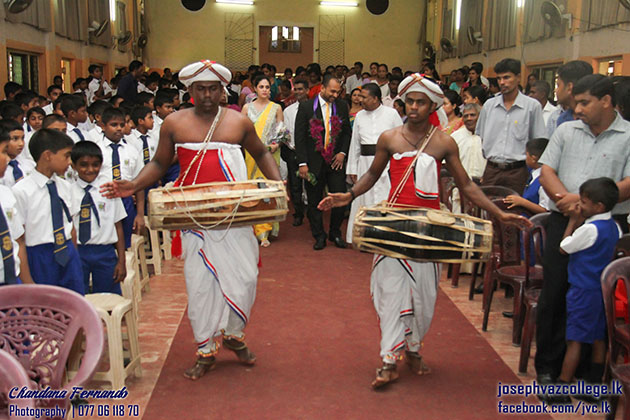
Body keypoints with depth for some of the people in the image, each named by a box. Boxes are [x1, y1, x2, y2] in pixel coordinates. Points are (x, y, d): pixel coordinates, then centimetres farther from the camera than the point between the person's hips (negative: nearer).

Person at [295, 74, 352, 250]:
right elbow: (299, 136, -5)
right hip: (314, 161, -2)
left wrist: (343, 153, 0)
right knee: (314, 201, 6)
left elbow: (347, 131, 14)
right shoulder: (306, 107, -4)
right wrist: (302, 163, -10)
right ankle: (319, 236, 20)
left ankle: (335, 233, 20)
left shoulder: (342, 106, 5)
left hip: (336, 160, 2)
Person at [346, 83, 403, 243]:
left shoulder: (391, 113, 1)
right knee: (365, 199, 4)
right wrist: (352, 169, 10)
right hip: (366, 162, 3)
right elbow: (355, 144, 13)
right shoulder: (360, 116, 10)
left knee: (386, 199, -5)